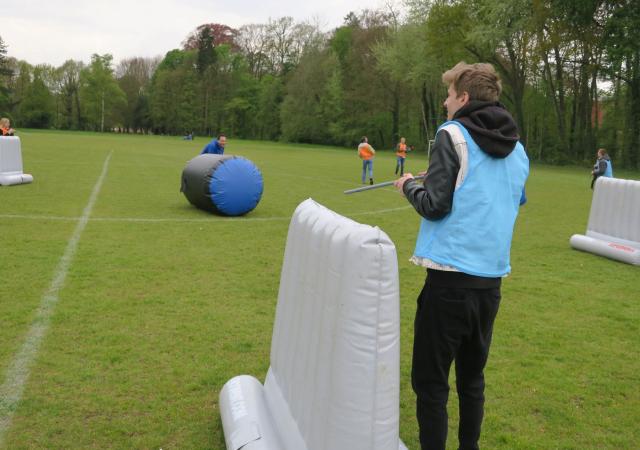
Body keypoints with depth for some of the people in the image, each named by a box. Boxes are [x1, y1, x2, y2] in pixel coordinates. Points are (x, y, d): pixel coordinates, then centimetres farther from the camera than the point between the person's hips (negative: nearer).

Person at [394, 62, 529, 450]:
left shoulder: (453, 135, -8)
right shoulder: (518, 149, 11)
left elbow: (434, 206, -13)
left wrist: (409, 185, 6)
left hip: (451, 279, -7)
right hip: (491, 281, 7)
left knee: (431, 382, 4)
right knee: (473, 378, 18)